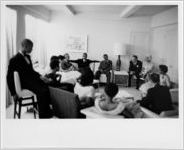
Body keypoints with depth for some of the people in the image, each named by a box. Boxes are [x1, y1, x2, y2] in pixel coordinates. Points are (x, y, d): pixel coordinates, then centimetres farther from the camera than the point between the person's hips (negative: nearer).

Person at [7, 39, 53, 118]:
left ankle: (48, 113, -10)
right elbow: (9, 77, -6)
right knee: (42, 91, -30)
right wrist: (13, 93, -7)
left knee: (48, 86, -17)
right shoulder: (14, 59, -8)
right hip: (25, 82, -8)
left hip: (32, 78, 8)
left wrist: (40, 76, 4)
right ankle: (43, 116, -18)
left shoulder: (27, 56, 16)